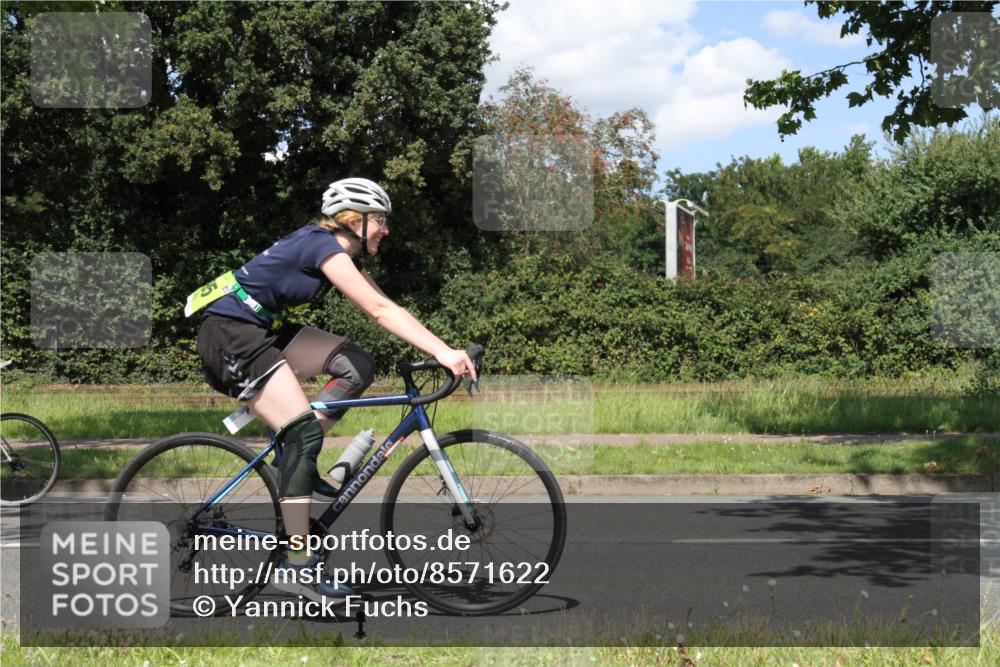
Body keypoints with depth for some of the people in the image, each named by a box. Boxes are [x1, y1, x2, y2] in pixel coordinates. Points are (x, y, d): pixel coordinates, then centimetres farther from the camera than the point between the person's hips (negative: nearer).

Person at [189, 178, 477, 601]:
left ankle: (297, 463, 5)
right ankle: (297, 566, -19)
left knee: (356, 367, -1)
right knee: (304, 430, -18)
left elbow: (384, 308, 8)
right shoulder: (324, 246, -17)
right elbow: (380, 311, -26)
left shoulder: (337, 250, 11)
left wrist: (443, 350, -2)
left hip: (260, 331, 10)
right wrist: (442, 352, -30)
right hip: (229, 333, -10)